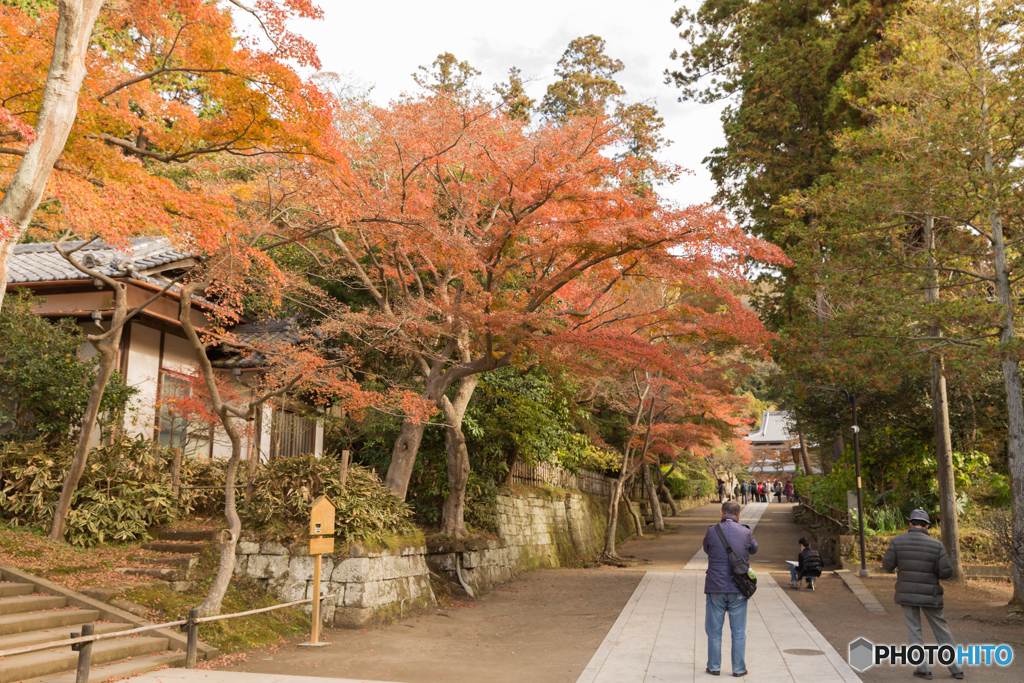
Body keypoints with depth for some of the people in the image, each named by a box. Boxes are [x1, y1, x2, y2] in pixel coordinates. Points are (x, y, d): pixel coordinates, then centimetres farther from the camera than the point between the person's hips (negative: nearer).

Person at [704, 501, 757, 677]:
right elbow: (754, 549, 16)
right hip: (738, 589, 0)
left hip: (715, 588, 0)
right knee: (738, 631, 10)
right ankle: (739, 668, 15)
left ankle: (714, 666, 16)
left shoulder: (712, 531, -6)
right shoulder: (745, 532, -4)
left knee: (714, 630, 11)